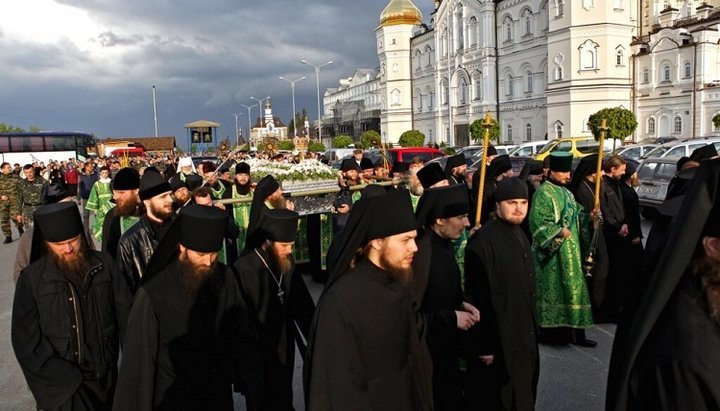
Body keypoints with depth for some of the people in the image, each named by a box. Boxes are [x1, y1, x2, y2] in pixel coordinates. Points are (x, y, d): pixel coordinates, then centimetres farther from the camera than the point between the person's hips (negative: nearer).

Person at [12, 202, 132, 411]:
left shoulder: (104, 264, -5)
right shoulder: (32, 279, -11)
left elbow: (125, 313, 0)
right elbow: (27, 341, -9)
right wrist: (68, 377, -13)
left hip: (107, 376, 2)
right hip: (64, 386, -2)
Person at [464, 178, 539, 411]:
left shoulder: (519, 234, 8)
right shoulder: (482, 241, -21)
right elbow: (477, 296, -22)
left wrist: (531, 327, 18)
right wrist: (483, 345, -21)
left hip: (524, 334, 9)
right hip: (498, 339, -9)